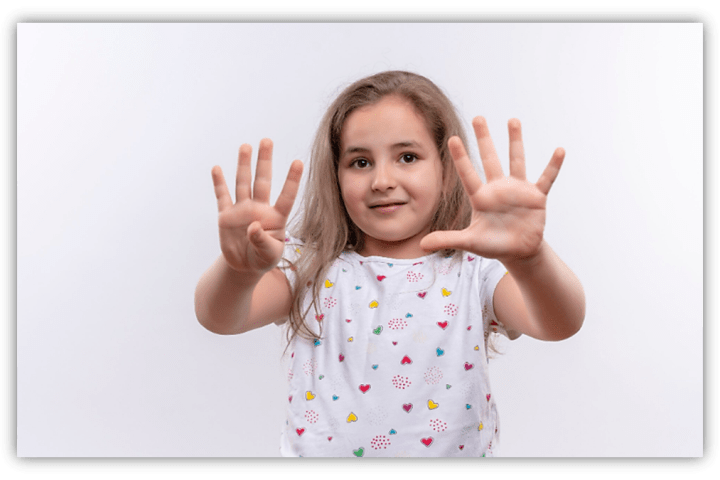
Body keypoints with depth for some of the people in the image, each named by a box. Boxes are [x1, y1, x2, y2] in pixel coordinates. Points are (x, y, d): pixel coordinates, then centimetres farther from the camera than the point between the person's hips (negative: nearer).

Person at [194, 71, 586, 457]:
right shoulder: (313, 271, -4)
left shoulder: (474, 273, -6)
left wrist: (528, 258, -41)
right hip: (316, 447, 1)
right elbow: (218, 317, -17)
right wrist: (240, 271, -37)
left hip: (450, 447, -1)